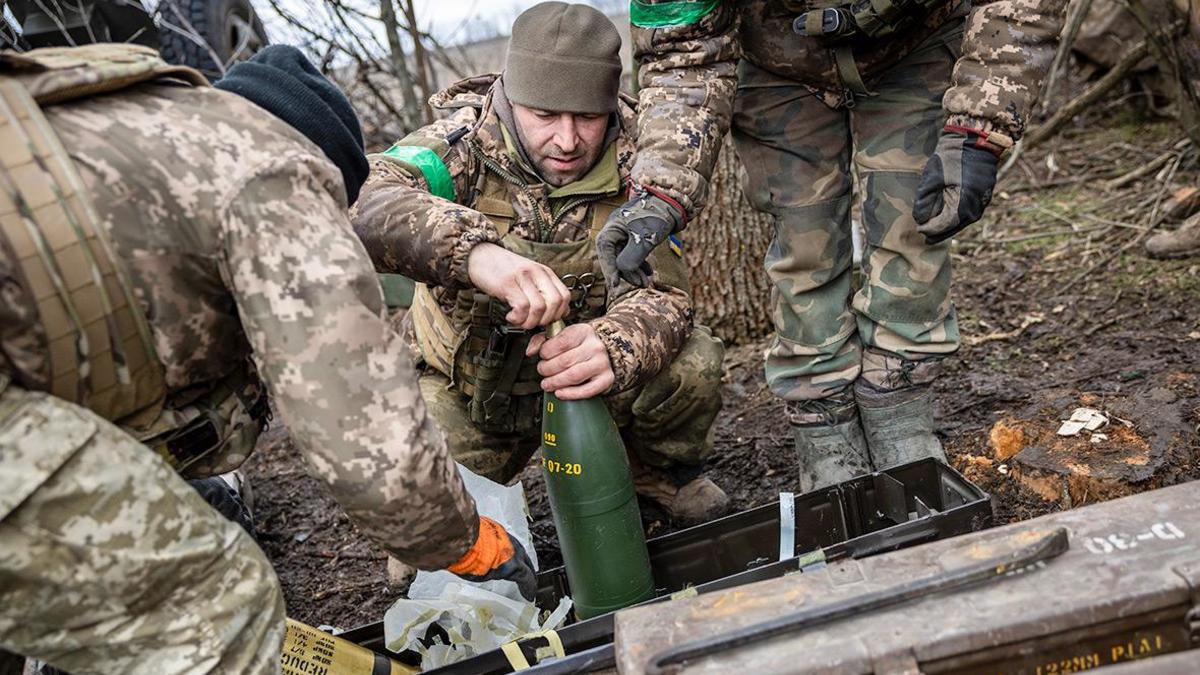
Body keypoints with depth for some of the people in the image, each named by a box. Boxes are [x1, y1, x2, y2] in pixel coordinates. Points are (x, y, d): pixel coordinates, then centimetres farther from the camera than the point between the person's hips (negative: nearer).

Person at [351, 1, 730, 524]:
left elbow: (660, 293, -23)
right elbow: (357, 201, -39)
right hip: (465, 388, 0)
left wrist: (613, 348, -47)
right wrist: (473, 250, -58)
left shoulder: (630, 170, -16)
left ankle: (660, 480, 8)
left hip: (575, 366, 1)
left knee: (693, 365, -24)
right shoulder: (464, 145, -21)